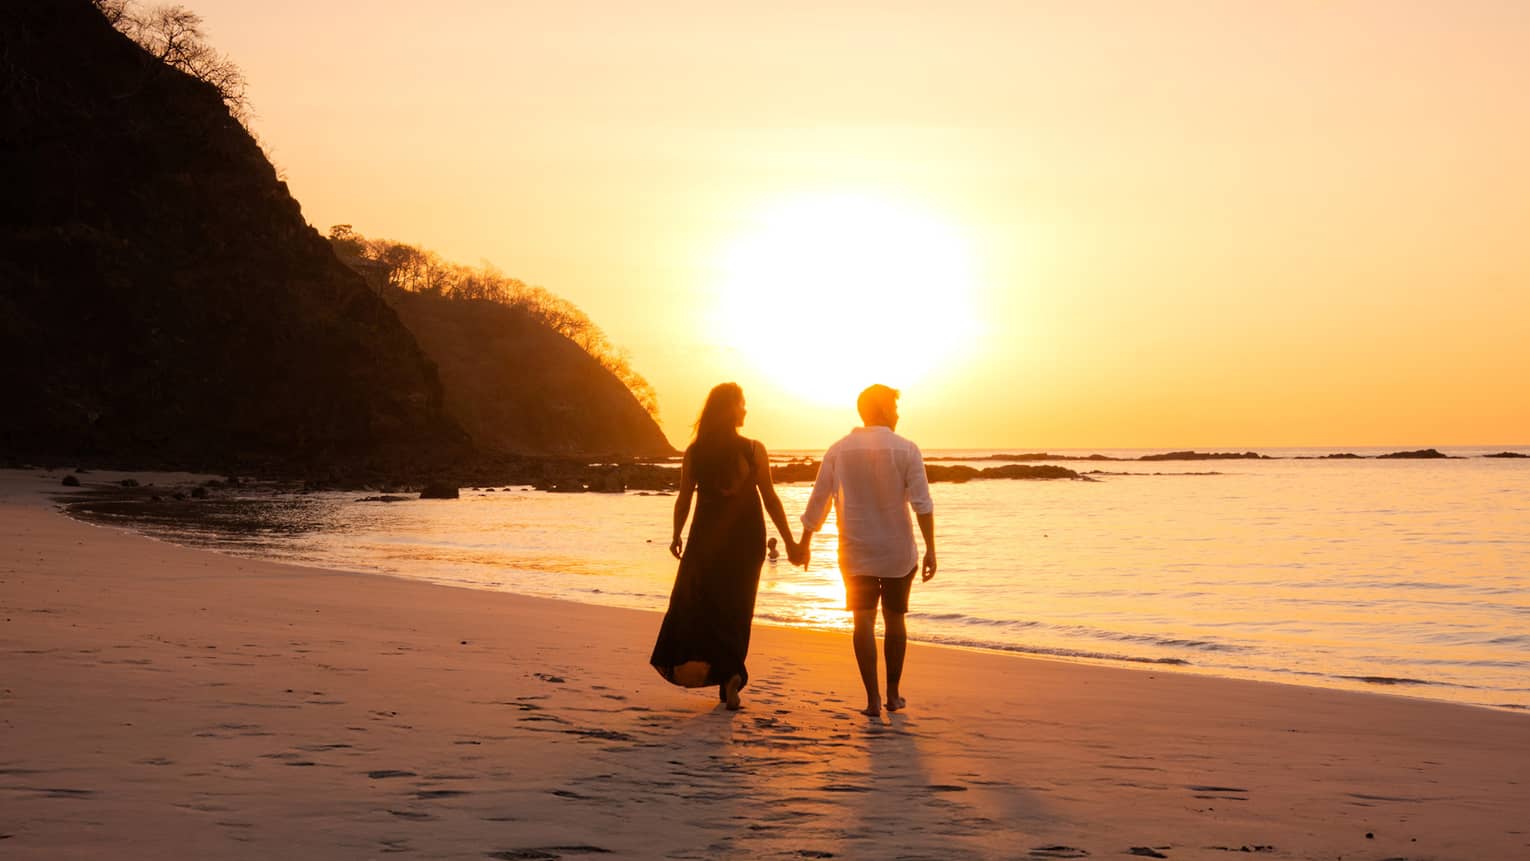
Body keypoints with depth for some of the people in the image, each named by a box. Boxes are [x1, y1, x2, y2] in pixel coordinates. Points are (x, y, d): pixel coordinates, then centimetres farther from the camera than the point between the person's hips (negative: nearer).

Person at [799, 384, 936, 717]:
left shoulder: (838, 450, 0)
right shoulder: (906, 449, -6)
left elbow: (818, 502, 2)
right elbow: (922, 502, -13)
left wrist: (804, 544, 13)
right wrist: (930, 549, -11)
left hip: (856, 552, 1)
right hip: (897, 552, -1)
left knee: (864, 621, 3)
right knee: (894, 620, 14)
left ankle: (872, 699, -4)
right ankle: (893, 695, 21)